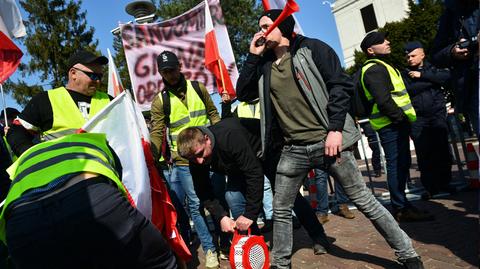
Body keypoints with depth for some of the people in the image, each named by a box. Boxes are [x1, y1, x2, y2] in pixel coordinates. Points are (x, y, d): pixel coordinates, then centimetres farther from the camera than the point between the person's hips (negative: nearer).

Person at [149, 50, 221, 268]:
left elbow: (213, 114, 12)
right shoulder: (160, 101, -3)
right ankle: (209, 249, 17)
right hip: (184, 161, -2)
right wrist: (151, 154, -26)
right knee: (196, 205, -1)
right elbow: (157, 132, -9)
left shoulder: (198, 88, 5)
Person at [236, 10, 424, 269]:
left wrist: (335, 129, -16)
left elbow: (341, 85, -8)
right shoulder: (264, 64, 13)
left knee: (364, 201, 4)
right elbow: (243, 93, 9)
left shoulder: (311, 49, -2)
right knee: (281, 210, 9)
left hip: (327, 142, -4)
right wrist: (252, 56, 2)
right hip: (292, 149, 5)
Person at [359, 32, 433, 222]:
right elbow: (383, 101, -23)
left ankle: (400, 205, 23)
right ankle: (401, 209, -2)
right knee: (397, 164, -8)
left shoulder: (381, 67, 24)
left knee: (401, 164, 14)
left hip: (397, 123, 11)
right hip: (391, 125, -11)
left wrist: (404, 119, 18)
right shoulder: (374, 69, -12)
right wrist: (401, 117, -16)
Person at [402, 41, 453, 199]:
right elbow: (408, 89, -5)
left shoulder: (433, 68, 15)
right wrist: (431, 81, -5)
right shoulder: (405, 74, 13)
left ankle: (444, 183, 12)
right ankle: (430, 187, 5)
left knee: (442, 150, -3)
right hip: (417, 119, 0)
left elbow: (446, 76, -6)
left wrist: (422, 76, -8)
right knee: (423, 153, -5)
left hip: (437, 115, 1)